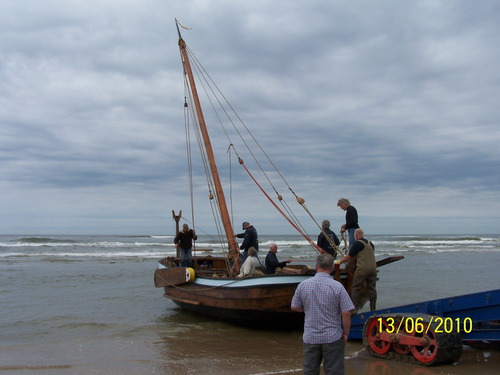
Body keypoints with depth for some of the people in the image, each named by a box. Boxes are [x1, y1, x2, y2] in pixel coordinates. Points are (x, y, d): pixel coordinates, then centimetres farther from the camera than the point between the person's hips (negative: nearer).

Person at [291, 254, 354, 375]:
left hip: (310, 337, 3)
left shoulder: (303, 285, -6)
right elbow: (346, 313, -14)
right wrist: (345, 333, 0)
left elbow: (294, 307, 5)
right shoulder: (337, 286, -14)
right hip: (333, 338, -2)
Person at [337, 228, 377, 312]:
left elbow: (349, 257, -8)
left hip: (362, 268, -6)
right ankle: (373, 309, 14)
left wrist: (339, 261, 4)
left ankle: (354, 308, 2)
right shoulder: (370, 243, 12)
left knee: (355, 288, 3)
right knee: (372, 289, 10)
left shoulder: (358, 243, -8)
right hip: (373, 268, 6)